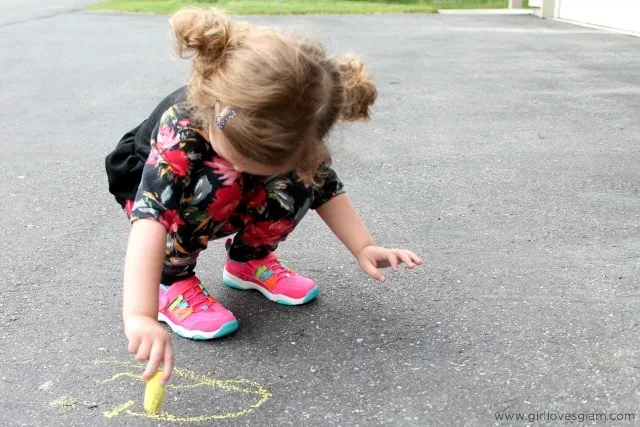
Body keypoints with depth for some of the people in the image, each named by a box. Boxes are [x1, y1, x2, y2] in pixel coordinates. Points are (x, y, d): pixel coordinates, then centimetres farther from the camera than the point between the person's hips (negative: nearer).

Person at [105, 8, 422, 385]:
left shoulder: (292, 133, -28)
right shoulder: (181, 129, -42)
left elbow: (326, 188, -14)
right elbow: (151, 218, -52)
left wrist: (364, 248, -27)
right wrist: (140, 316, -62)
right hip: (152, 184, -4)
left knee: (295, 186, -23)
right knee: (217, 185, -36)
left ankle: (249, 259, 4)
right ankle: (173, 278, -14)